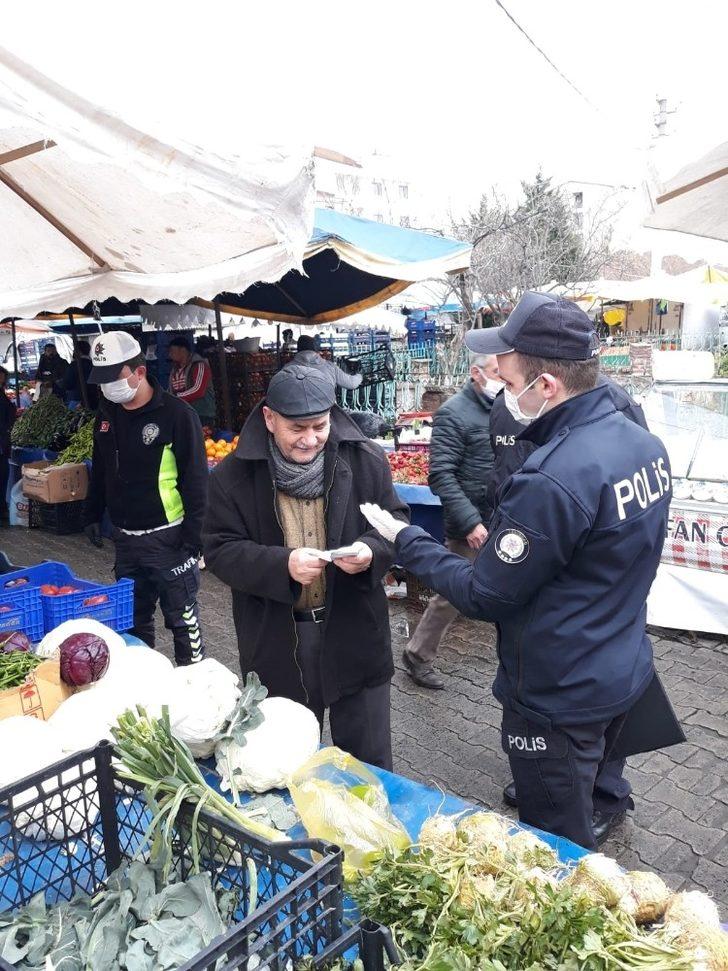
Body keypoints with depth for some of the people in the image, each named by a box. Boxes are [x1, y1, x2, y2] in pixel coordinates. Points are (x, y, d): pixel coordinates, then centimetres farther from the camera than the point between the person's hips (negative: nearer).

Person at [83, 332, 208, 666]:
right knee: (133, 618, 19)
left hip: (167, 538, -7)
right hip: (125, 538, 7)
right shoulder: (107, 414, 6)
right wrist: (93, 515, 16)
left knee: (182, 618, 3)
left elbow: (196, 481, -15)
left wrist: (192, 538, -16)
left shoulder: (176, 414, -15)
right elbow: (100, 472, 20)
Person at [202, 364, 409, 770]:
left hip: (353, 633, 0)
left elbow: (395, 520, 3)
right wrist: (282, 565, -25)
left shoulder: (365, 459, -6)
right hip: (276, 642, 0)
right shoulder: (234, 475, -8)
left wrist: (372, 550, -20)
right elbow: (220, 550, -8)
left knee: (369, 760, 16)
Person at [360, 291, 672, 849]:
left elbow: (484, 597, -21)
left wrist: (406, 541, -10)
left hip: (558, 703, -8)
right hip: (627, 675, 9)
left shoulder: (550, 481, -33)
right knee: (593, 801, 31)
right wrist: (509, 541, 9)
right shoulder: (648, 446, -3)